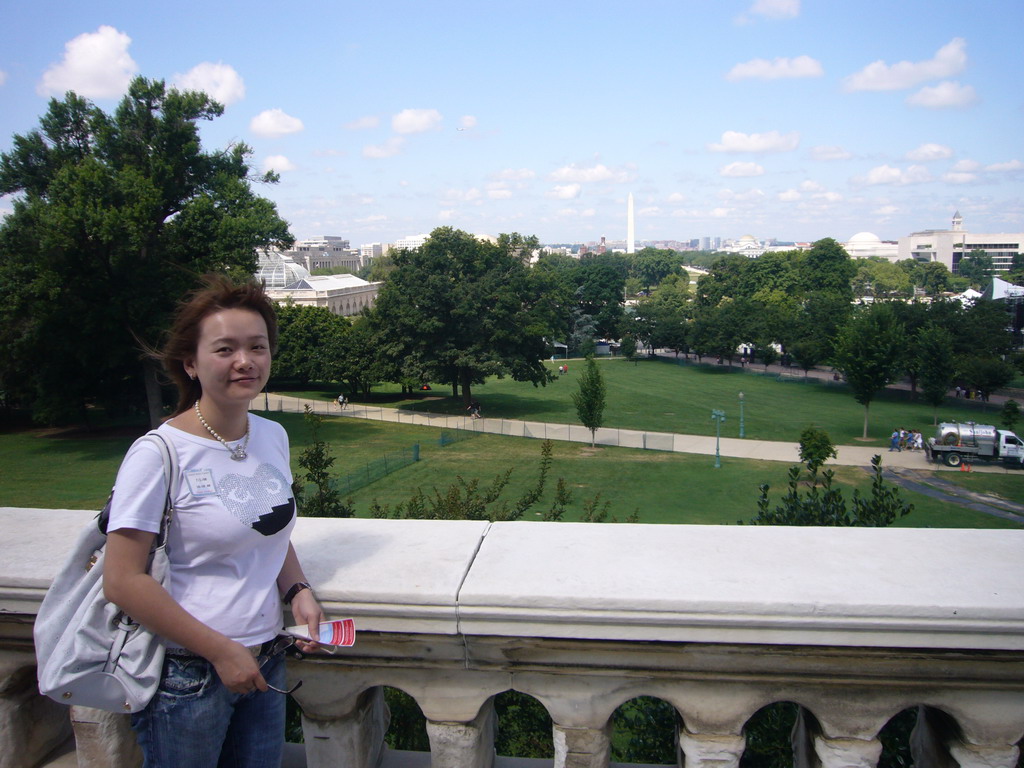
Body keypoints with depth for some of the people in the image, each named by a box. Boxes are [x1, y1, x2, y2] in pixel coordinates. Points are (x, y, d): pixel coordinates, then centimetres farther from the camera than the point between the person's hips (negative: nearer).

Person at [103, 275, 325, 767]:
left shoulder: (272, 437, 2)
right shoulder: (158, 455, -17)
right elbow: (122, 581, -17)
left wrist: (298, 591, -3)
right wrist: (221, 651, -16)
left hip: (265, 666, 6)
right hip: (186, 677, -5)